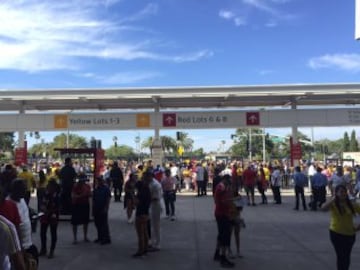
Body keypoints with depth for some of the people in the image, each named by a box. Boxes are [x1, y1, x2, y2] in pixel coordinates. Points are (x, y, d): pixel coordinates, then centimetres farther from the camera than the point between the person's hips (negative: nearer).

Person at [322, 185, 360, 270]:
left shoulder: (352, 204, -2)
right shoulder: (333, 204, -10)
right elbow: (323, 208, -30)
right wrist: (334, 198, -23)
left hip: (350, 234, 3)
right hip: (336, 233, -3)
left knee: (347, 256, 13)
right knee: (341, 256, -3)